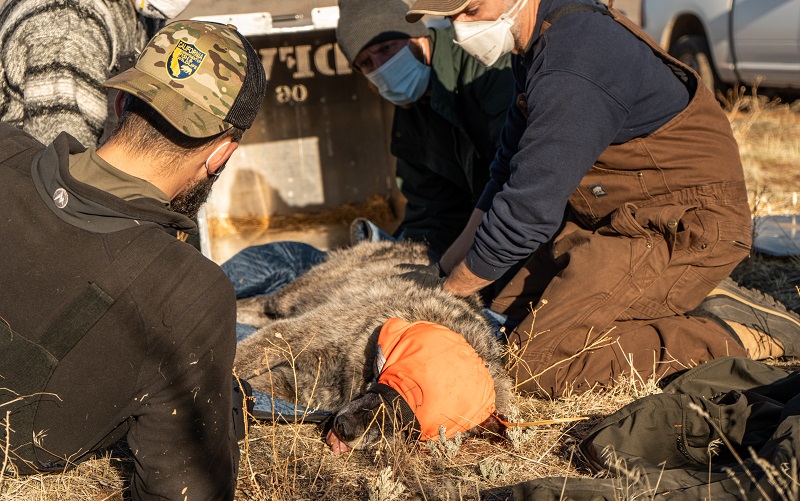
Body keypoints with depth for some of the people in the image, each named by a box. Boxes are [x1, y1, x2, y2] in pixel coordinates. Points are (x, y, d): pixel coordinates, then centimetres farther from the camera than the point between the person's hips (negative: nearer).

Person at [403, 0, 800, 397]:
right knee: (509, 315, 10)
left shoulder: (571, 73, -27)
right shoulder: (539, 40, 6)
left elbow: (523, 215, -24)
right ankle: (690, 298, 10)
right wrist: (460, 251, 15)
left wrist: (448, 289, -9)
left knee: (536, 362, -17)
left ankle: (739, 334, -9)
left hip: (683, 229, -10)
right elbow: (512, 164, 18)